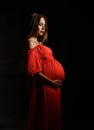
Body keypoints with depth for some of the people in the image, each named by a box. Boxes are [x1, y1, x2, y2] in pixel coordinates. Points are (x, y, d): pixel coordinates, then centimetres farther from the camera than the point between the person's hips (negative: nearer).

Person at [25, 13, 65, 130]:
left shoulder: (39, 43, 16)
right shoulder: (32, 43, -12)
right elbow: (34, 70, -21)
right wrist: (51, 82, -24)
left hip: (52, 83, 9)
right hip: (46, 84, -9)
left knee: (52, 115, 14)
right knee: (46, 115, -2)